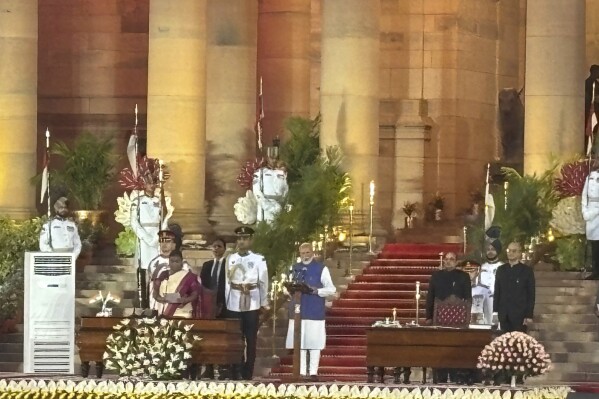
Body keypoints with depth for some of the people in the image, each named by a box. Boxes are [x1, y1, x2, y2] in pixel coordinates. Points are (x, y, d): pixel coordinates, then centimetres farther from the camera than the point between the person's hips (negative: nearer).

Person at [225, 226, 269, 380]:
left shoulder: (259, 259, 1)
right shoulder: (230, 259, 7)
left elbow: (263, 282, 4)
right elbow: (227, 282, 7)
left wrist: (264, 303, 5)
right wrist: (225, 302, 5)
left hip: (252, 303, -1)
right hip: (234, 303, 1)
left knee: (251, 339, 1)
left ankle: (248, 374, 6)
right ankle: (235, 374, 8)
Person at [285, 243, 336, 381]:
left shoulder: (321, 269, 0)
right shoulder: (295, 269, 14)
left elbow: (331, 289, -2)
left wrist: (317, 290, -19)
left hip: (315, 311, -4)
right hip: (297, 310, 4)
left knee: (314, 342, -4)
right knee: (299, 342, 5)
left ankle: (313, 371, 1)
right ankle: (301, 371, 11)